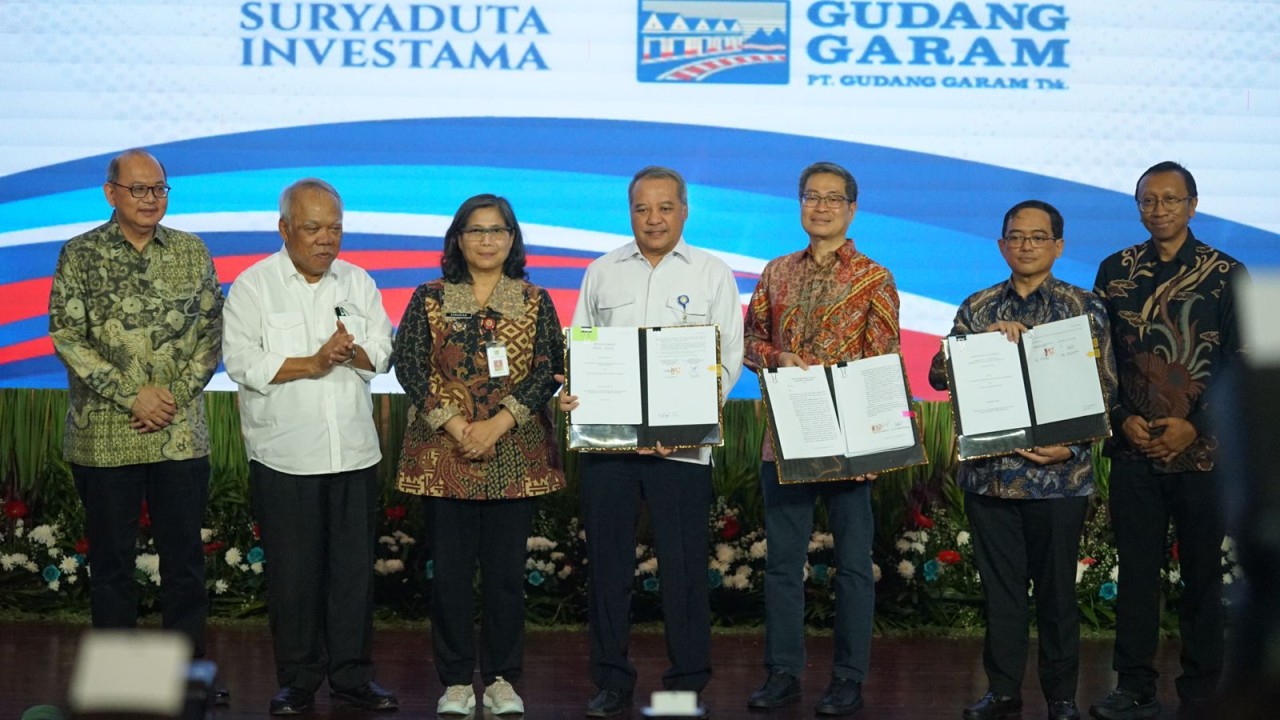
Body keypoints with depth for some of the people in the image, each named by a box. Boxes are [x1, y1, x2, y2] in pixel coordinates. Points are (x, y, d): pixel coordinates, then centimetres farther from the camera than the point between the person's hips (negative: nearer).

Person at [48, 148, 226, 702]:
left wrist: (176, 394, -8)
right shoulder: (81, 255, -1)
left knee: (185, 555, 8)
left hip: (182, 434, 2)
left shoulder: (192, 252, 7)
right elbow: (67, 338, -7)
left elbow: (211, 330, 5)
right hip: (103, 438, -2)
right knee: (111, 558, 7)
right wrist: (132, 395, -13)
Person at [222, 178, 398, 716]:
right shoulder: (254, 285, -1)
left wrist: (352, 352, -14)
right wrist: (312, 364, -13)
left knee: (354, 567, 6)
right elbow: (242, 361, -10)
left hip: (354, 450, 3)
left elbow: (381, 351, 8)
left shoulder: (358, 283, 11)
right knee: (292, 571, 2)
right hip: (284, 455, -3)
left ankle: (351, 676, 16)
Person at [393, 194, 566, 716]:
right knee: (449, 569, 2)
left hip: (515, 454, 0)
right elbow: (410, 366, -2)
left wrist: (498, 423, -14)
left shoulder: (535, 302, 8)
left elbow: (549, 371, -2)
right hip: (443, 452, 0)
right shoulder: (430, 299, 6)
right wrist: (455, 426, -13)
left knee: (506, 569, 4)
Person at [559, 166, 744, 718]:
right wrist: (569, 393, -6)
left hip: (681, 444, -2)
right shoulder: (602, 273, 13)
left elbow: (729, 357, 1)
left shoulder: (712, 274, 6)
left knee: (683, 567, 1)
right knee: (607, 563, 6)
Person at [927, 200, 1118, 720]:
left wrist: (1070, 448, -14)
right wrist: (984, 337, -14)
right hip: (988, 472, 2)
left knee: (1056, 588, 6)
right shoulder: (977, 308, 9)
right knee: (1000, 586, 9)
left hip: (1058, 476, -2)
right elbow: (938, 375, 1)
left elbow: (1103, 390, -1)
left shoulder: (1084, 308, 2)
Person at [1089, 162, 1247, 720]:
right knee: (1136, 570, 4)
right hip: (1134, 448, 2)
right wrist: (1123, 419, -5)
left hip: (1202, 449, -1)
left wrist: (1195, 426, -10)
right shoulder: (1116, 271, 7)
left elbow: (1240, 365, -1)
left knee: (1202, 574, 5)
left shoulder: (1227, 274, 1)